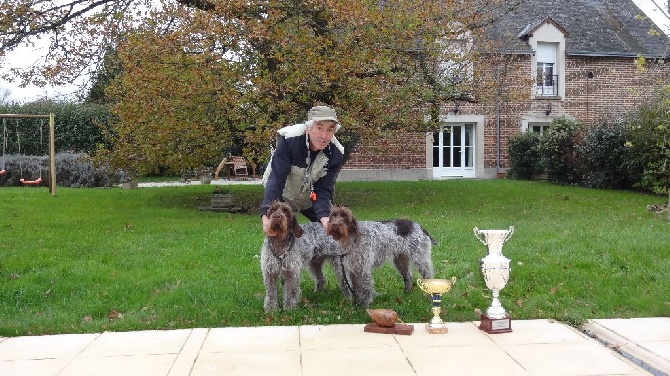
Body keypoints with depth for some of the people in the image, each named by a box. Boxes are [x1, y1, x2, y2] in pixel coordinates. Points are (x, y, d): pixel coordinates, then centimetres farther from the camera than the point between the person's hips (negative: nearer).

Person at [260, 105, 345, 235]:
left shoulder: (336, 154, -23)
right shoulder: (289, 140, -34)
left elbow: (323, 190, -23)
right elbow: (276, 179, -37)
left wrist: (324, 217, -43)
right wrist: (266, 215, -49)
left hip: (311, 199, 3)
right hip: (283, 196, -3)